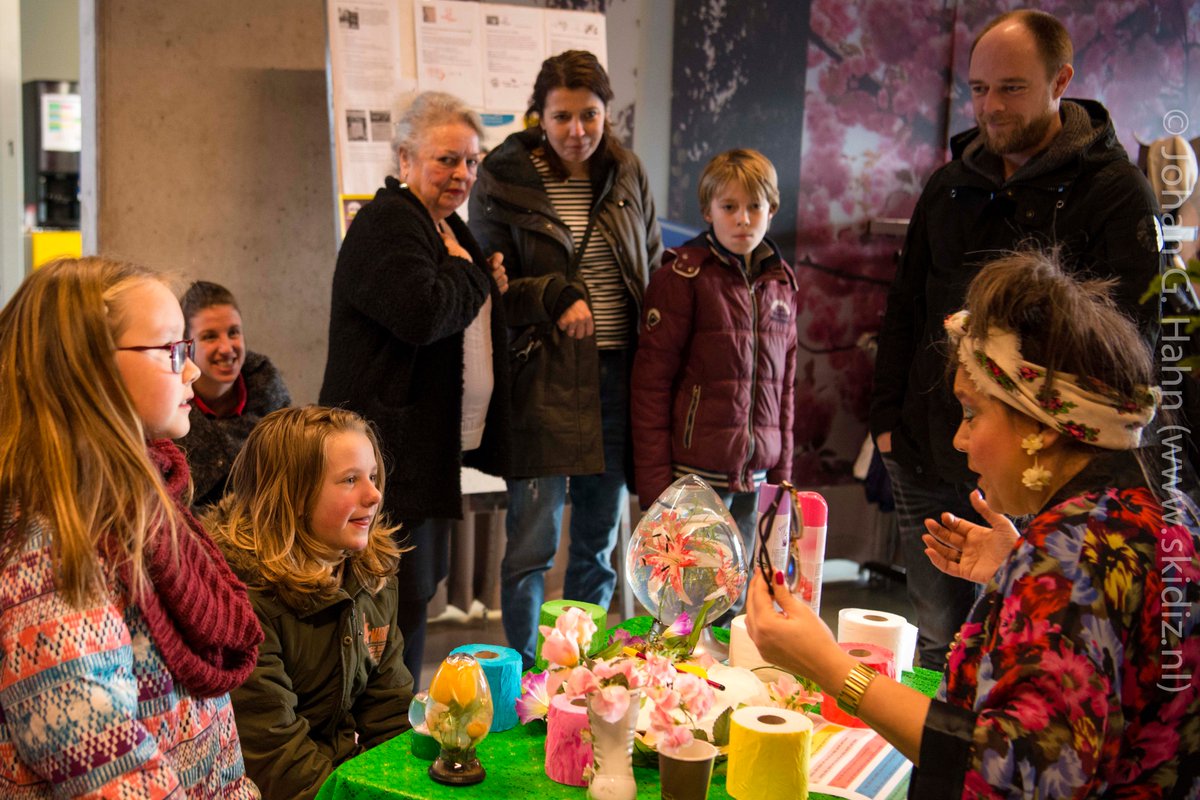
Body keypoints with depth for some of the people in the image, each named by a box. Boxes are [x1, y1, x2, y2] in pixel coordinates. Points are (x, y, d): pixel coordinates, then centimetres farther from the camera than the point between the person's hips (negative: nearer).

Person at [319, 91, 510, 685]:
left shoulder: (449, 228, 18)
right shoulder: (386, 224, -13)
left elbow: (466, 320, 32)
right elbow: (422, 313, -29)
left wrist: (491, 287, 9)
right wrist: (470, 274, -9)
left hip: (435, 449, 10)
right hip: (393, 453, -10)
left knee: (416, 588, 16)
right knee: (402, 599, -6)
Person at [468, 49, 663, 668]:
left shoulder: (628, 177, 8)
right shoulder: (504, 181, -4)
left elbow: (655, 275, 15)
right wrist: (557, 298, -16)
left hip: (615, 378, 4)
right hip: (543, 379, -4)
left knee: (598, 541, 13)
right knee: (532, 542, -1)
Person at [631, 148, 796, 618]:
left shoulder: (781, 283, 10)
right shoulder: (684, 275, -7)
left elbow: (784, 384, 15)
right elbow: (651, 380, -9)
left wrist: (782, 469, 11)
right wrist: (654, 480, -12)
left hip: (754, 475, 5)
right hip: (696, 472, -5)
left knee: (734, 600, 13)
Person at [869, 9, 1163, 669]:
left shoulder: (1114, 190, -5)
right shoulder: (952, 183, 12)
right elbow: (904, 306, 16)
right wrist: (887, 415, 8)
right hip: (928, 465, 5)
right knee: (938, 645, 16)